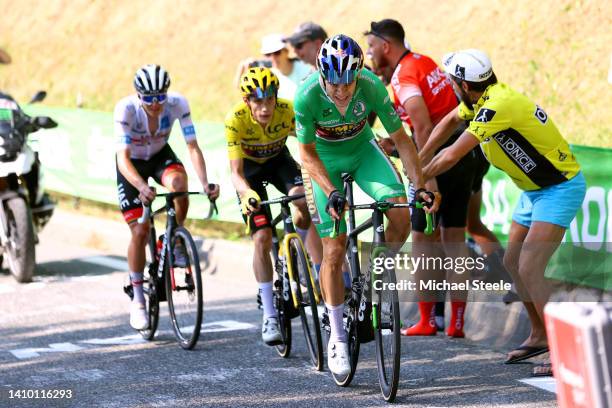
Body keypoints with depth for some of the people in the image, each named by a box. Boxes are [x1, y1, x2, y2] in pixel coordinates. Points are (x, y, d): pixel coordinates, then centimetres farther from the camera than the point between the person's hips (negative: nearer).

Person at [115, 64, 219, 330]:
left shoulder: (178, 104, -27)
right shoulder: (126, 108, -32)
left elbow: (193, 147, -28)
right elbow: (123, 158, -38)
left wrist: (205, 183, -43)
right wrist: (141, 186, -56)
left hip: (160, 155, 1)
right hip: (132, 163, -1)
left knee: (178, 182, -34)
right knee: (140, 231, -10)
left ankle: (176, 243, -10)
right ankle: (138, 300, 7)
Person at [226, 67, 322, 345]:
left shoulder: (288, 111, -29)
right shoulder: (235, 120, -32)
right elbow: (236, 172, -34)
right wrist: (247, 194, -54)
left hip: (279, 160, 2)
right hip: (250, 168, -2)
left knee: (303, 199, -30)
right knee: (262, 238, -14)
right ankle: (269, 317, -6)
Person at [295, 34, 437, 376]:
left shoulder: (372, 87, -28)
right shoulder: (307, 96, -32)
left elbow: (401, 139, -17)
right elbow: (308, 154, -19)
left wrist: (420, 187, -23)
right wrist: (332, 193, -32)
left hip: (362, 149, 2)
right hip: (324, 160, -2)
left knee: (401, 213, -24)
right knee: (334, 252, -7)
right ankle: (337, 338, 6)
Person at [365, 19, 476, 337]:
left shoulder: (403, 77, -13)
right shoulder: (424, 62, 14)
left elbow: (424, 126, -24)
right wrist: (394, 140, 21)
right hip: (463, 155, 8)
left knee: (423, 239, 2)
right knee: (455, 239, 10)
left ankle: (426, 321, 4)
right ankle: (457, 322, 11)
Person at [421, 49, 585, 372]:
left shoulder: (498, 105, -28)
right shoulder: (481, 97, 1)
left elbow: (452, 155, -25)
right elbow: (449, 122, 20)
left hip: (561, 188, -10)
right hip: (535, 188, 10)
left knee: (529, 271, -17)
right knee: (512, 261, 14)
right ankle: (539, 336, 29)